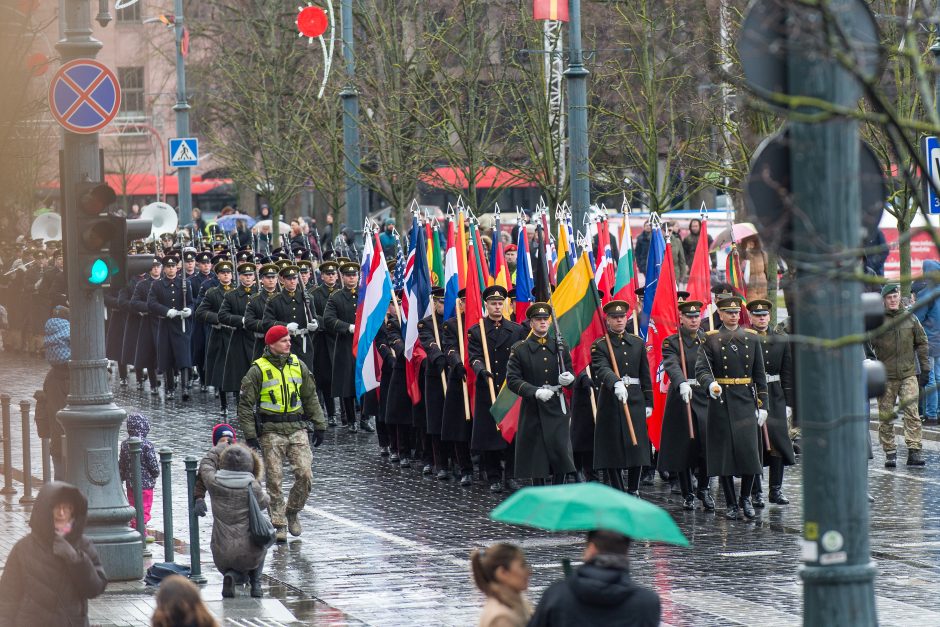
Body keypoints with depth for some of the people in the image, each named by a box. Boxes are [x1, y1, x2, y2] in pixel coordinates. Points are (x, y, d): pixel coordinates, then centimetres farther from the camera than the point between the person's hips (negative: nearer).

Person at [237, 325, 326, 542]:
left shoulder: (298, 366, 9)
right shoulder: (259, 369, -3)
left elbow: (311, 398, 18)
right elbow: (246, 404, -1)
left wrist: (319, 426, 13)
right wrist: (250, 435, -7)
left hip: (297, 428, 3)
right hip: (271, 431, -3)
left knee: (305, 475, -7)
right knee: (274, 479, -2)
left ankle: (292, 511, 17)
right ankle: (279, 524, 8)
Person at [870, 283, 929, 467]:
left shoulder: (910, 318, 9)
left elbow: (922, 343, 16)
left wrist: (925, 369, 11)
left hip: (908, 374, 1)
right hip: (885, 376, -1)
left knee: (912, 412, -11)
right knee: (886, 417, 2)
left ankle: (914, 451, -13)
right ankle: (890, 453, 10)